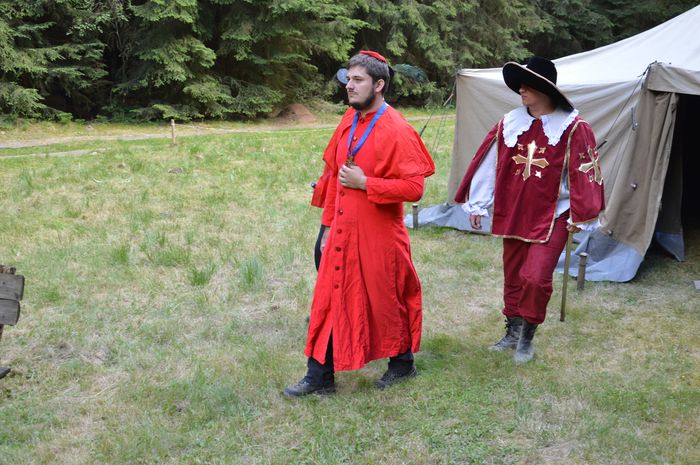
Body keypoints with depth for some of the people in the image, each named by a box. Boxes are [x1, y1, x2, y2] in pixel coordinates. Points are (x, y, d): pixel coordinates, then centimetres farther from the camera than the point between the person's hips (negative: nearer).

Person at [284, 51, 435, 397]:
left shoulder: (397, 131, -15)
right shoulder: (348, 122, 8)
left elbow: (413, 187, -20)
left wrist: (364, 182, -20)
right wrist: (329, 223, 14)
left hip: (378, 237, -6)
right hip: (342, 234, 7)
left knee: (386, 302, 10)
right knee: (329, 301, 7)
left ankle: (402, 363, 33)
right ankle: (320, 377, 17)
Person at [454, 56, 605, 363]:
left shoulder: (573, 128, -11)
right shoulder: (509, 124, -1)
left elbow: (583, 174, -8)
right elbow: (487, 163, 4)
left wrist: (579, 217, -7)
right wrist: (476, 204, 6)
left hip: (552, 217, -4)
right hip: (513, 214, 5)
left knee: (535, 277, -12)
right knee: (513, 275, 14)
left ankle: (527, 338, 10)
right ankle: (512, 332, 31)